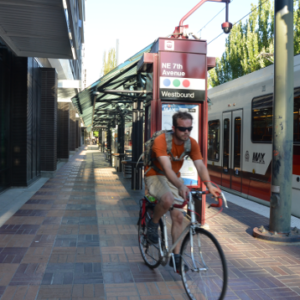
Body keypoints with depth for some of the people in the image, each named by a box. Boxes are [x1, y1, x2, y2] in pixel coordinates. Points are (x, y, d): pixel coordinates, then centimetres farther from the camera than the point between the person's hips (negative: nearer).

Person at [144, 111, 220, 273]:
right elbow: (167, 168, -39)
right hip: (155, 176, -5)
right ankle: (153, 223, -5)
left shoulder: (191, 143, -12)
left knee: (178, 216, -1)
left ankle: (176, 257, 12)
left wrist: (209, 185, -39)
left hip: (173, 179, 5)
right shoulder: (161, 140, -28)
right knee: (168, 199, -36)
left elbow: (200, 165, -21)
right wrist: (181, 185, -55)